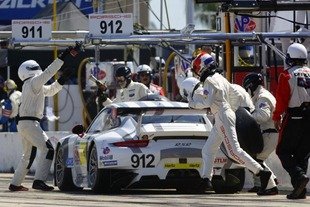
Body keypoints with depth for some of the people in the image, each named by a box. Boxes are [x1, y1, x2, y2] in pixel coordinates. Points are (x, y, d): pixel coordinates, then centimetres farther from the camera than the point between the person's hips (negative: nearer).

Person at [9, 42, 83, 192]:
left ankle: (15, 184, 20)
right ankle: (39, 181, -23)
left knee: (28, 155, 17)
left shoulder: (34, 85, 20)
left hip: (23, 123, 10)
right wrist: (64, 56, -17)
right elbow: (48, 72, -17)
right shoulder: (33, 82, -8)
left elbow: (50, 90, 28)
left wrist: (64, 78, 18)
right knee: (47, 149, -14)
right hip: (29, 123, -10)